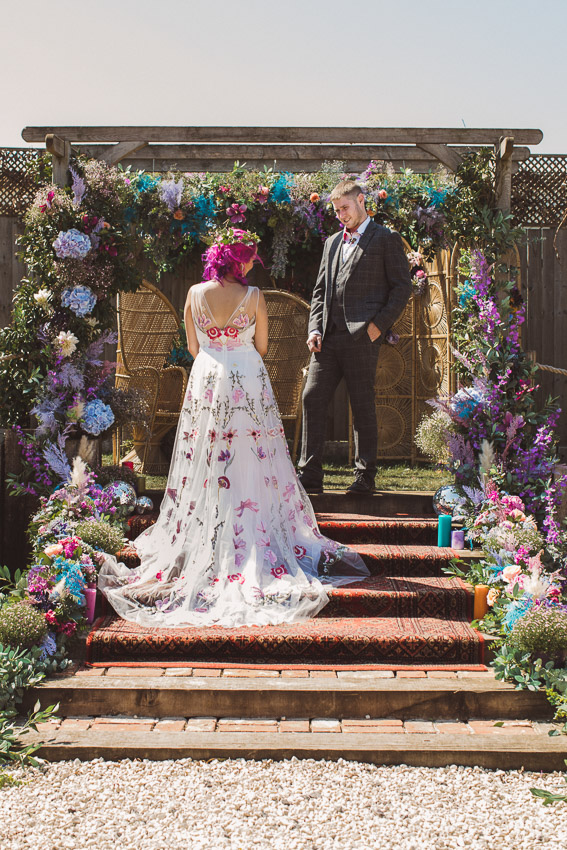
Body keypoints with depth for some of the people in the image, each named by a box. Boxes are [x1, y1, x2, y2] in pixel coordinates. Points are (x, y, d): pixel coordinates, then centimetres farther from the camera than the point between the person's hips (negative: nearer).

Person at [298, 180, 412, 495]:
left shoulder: (386, 239, 2)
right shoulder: (333, 242, 21)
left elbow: (403, 287, -2)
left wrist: (378, 325, -11)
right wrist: (315, 328, 7)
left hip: (361, 336, -6)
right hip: (329, 338, 6)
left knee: (363, 407, -1)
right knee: (312, 398, -1)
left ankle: (365, 477, 9)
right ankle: (310, 475, 3)